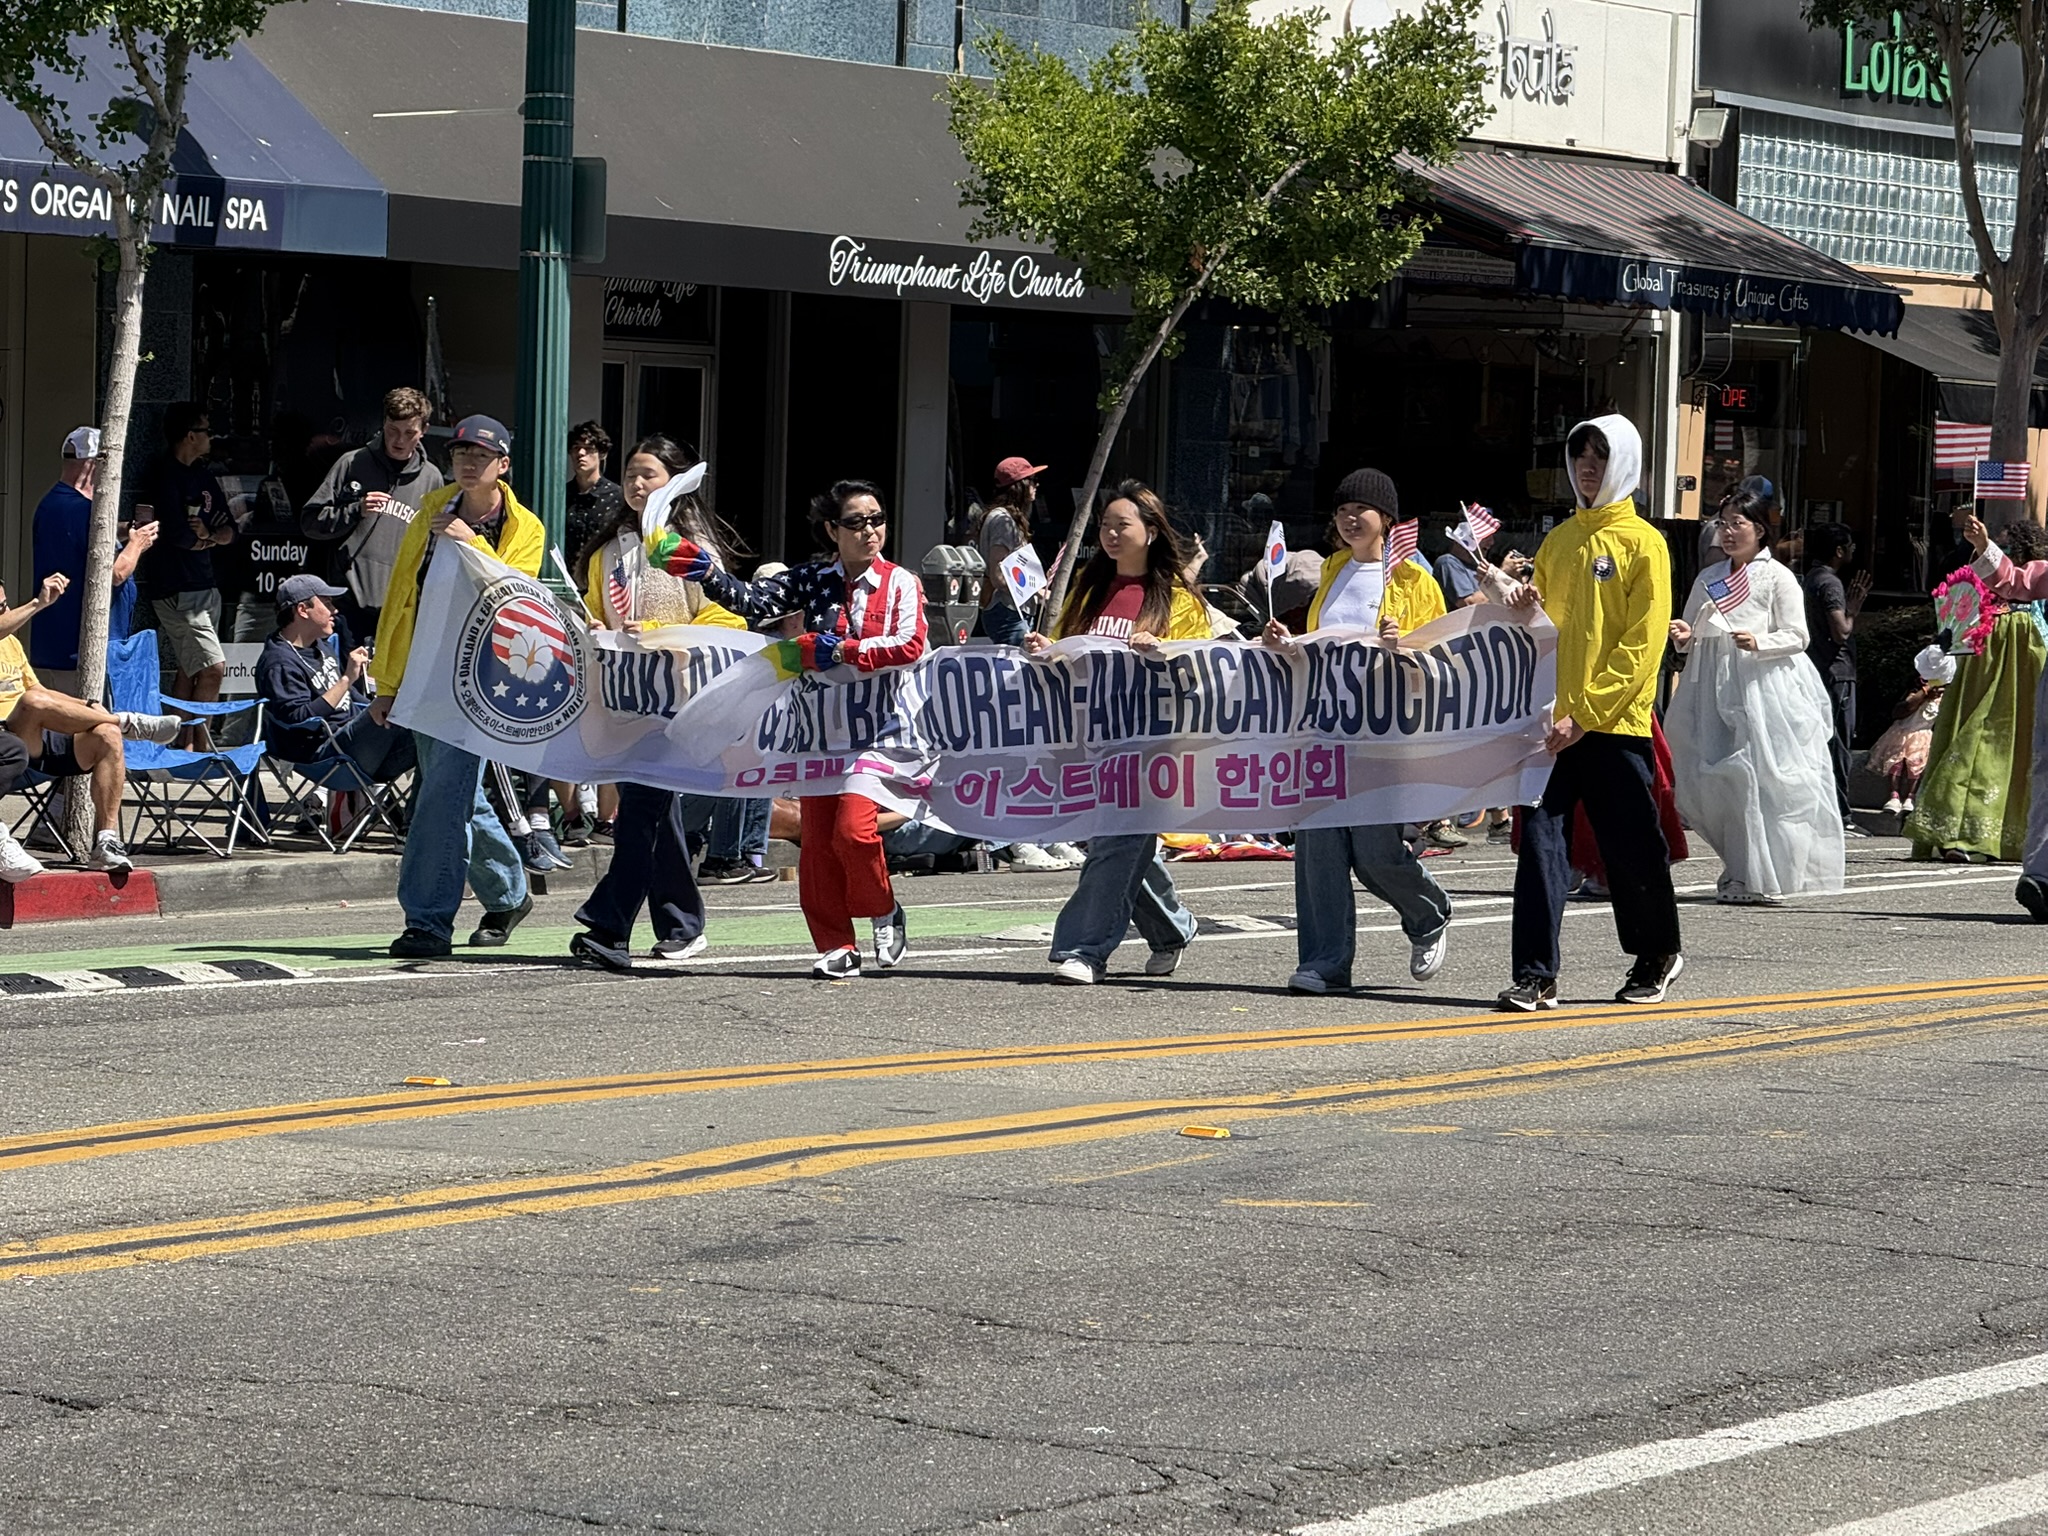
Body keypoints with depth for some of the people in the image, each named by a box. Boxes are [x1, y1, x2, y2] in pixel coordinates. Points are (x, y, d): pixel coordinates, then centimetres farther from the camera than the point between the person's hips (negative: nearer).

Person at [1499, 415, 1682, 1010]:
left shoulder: (1642, 542, -3)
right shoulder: (1558, 541, 16)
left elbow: (1643, 643, -9)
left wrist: (1586, 714, -15)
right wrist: (1525, 608, -1)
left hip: (1614, 723, -5)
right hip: (1555, 721, 5)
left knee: (1632, 848, 6)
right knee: (1541, 839, -6)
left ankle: (1658, 954, 28)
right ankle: (1536, 976, -7)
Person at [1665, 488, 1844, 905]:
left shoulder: (1777, 578, 1)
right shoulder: (1708, 579, 17)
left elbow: (1797, 635, -2)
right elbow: (1690, 632, 22)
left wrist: (1758, 643, -19)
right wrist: (1685, 636, -1)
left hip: (1763, 684, -5)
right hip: (1715, 687, 5)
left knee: (1764, 777, -10)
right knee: (1717, 780, 0)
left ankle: (1765, 878, -5)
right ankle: (1739, 873, 9)